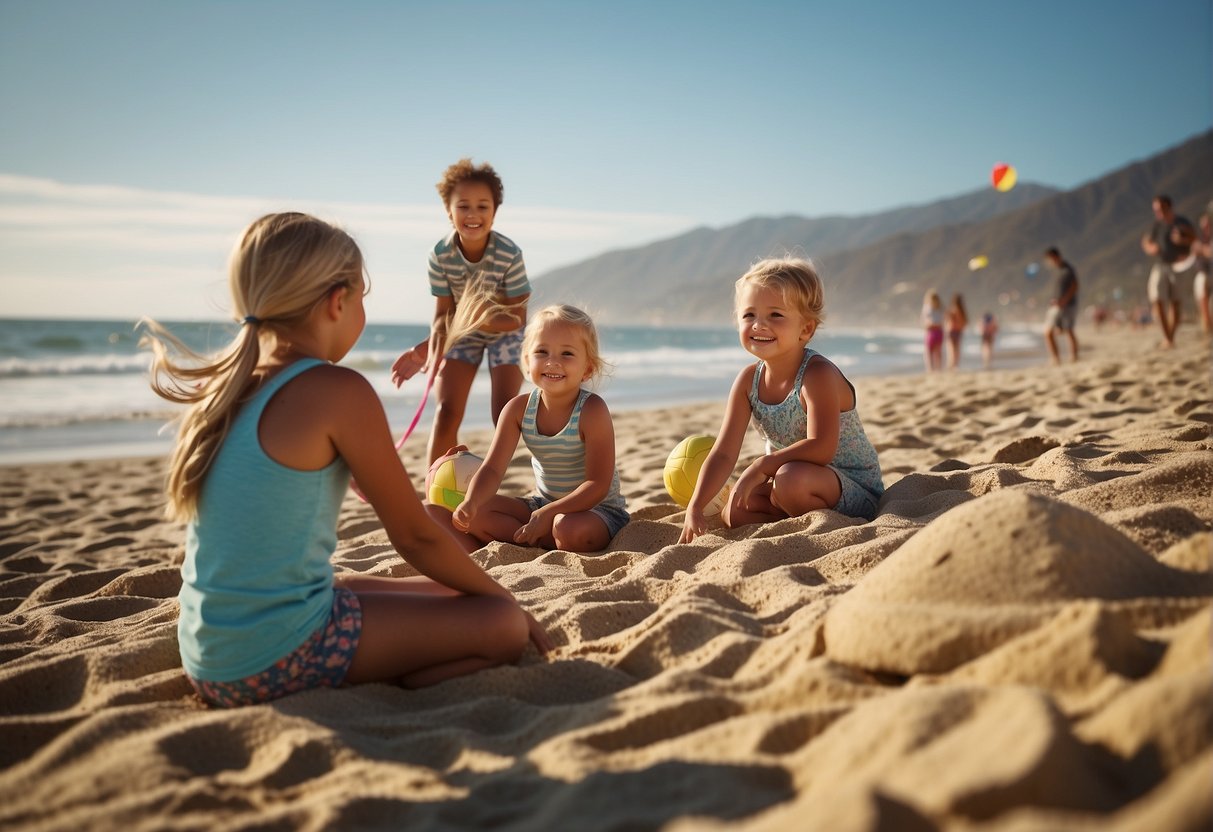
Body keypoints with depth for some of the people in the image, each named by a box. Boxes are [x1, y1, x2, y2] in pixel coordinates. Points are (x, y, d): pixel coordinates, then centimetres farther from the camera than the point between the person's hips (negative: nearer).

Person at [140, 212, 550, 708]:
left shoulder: (222, 386, 7)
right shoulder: (338, 391, -16)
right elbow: (415, 537, -8)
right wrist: (503, 597, 4)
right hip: (277, 657, -9)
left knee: (445, 594, 23)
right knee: (504, 625, -2)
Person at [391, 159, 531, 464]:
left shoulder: (509, 254, -30)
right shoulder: (440, 255, -25)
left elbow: (517, 318, -22)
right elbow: (444, 315, -16)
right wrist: (431, 353, -35)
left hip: (505, 331, -1)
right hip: (463, 331, 2)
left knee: (504, 415, -8)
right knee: (446, 411, -6)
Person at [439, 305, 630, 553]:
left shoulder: (592, 410, -22)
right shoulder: (518, 409, -8)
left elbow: (598, 485, -25)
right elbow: (493, 469, -11)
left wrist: (546, 514, -34)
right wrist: (470, 503, -32)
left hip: (597, 509, -4)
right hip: (542, 503, 5)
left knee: (569, 529, -38)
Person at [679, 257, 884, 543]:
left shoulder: (818, 375, -22)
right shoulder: (748, 380, -3)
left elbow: (821, 449, -34)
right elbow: (723, 454, -8)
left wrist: (762, 465, -32)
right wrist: (695, 507, -19)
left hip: (855, 490, -7)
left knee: (791, 479, -35)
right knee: (735, 512, -9)